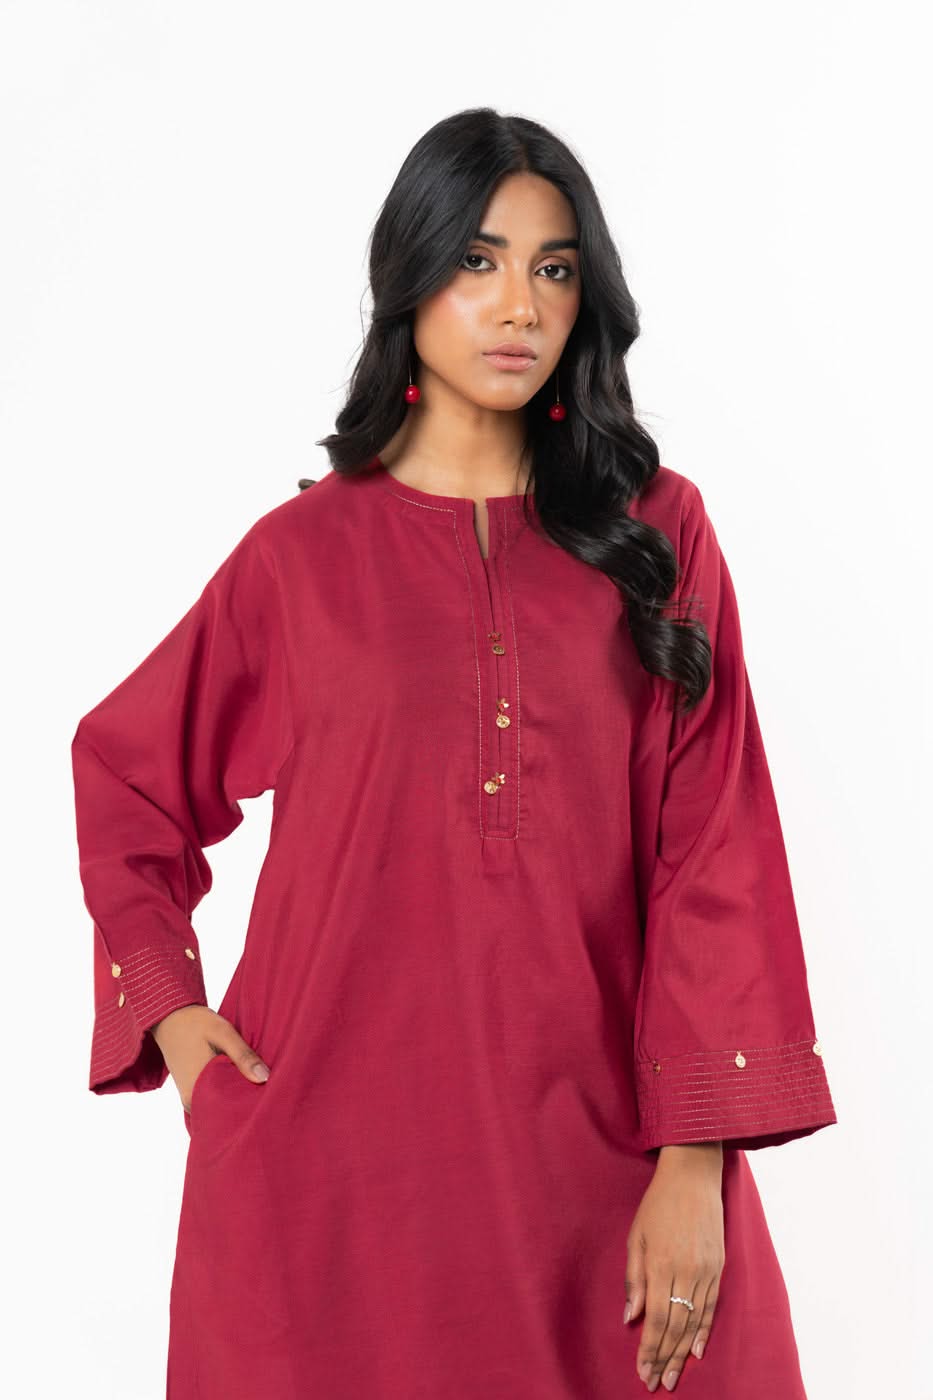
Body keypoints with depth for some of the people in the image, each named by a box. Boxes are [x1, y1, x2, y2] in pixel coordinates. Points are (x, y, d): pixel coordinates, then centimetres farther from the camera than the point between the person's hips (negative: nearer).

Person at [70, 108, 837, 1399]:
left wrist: (695, 1163, -9)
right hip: (342, 1138, 0)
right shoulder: (305, 551, 2)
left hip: (593, 1143, 1)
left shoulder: (656, 534, 3)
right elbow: (126, 770, 15)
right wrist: (170, 1009, 3)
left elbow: (712, 850, -2)